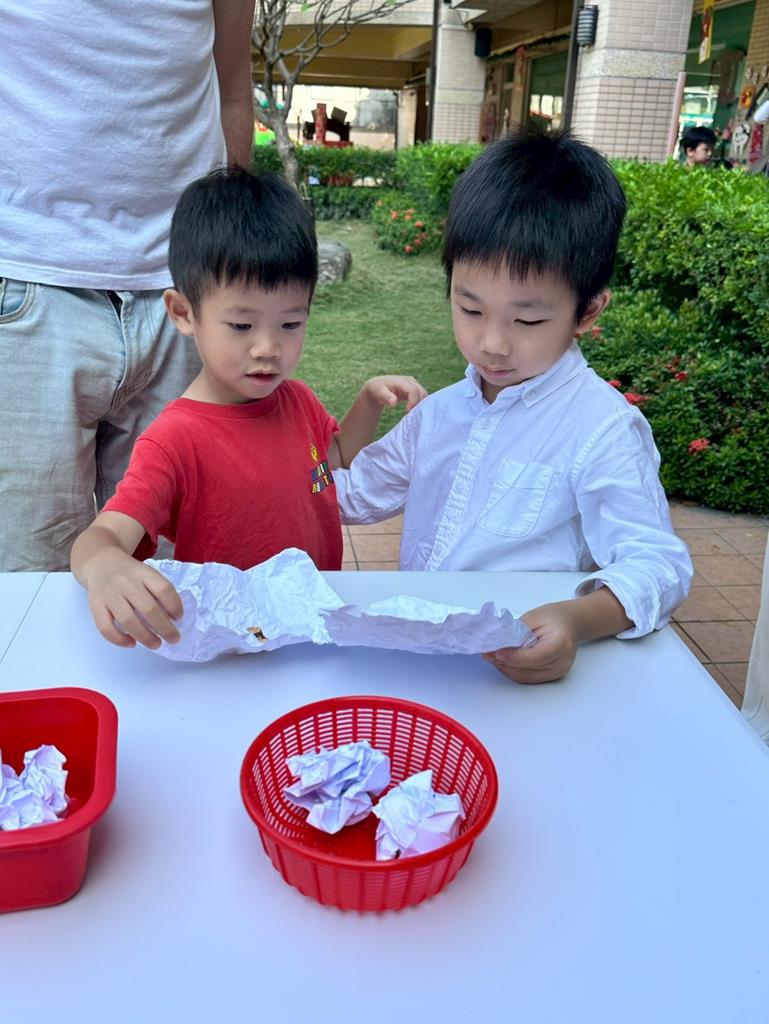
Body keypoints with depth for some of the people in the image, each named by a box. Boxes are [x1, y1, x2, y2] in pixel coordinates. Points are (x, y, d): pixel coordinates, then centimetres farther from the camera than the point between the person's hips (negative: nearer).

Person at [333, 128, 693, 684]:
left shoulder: (604, 429, -10)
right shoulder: (440, 412, 13)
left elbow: (656, 560, -14)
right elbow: (362, 488, 28)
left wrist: (581, 618, -34)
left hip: (522, 683, -5)